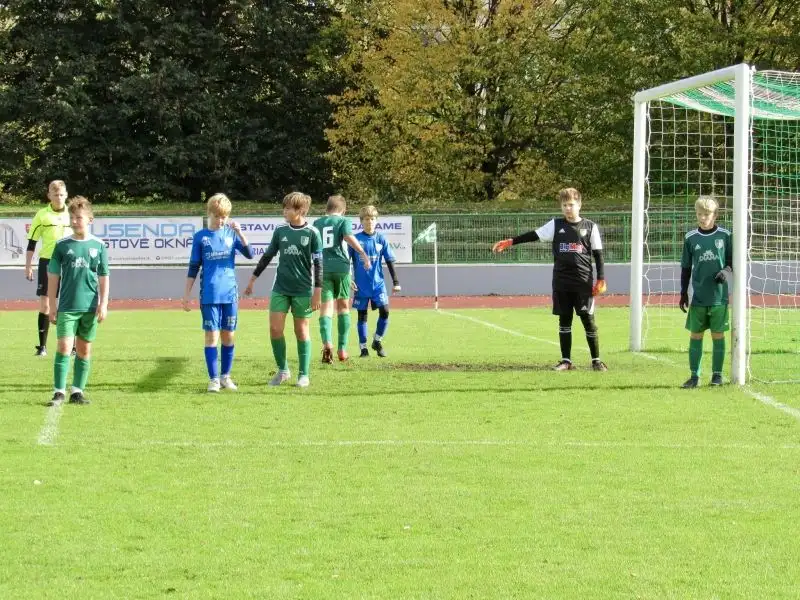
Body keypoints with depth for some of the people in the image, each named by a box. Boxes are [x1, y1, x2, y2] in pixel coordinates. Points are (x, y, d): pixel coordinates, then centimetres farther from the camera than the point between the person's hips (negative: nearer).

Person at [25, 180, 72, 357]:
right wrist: (28, 266, -1)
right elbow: (32, 243, 4)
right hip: (47, 262, -1)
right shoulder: (42, 215, 1)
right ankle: (42, 346, 3)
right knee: (45, 304, -2)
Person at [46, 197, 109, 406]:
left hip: (90, 307, 1)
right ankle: (59, 391, -7)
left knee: (84, 350, 6)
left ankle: (77, 391, 13)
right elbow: (53, 277, 5)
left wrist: (103, 304, -1)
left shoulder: (98, 246, 3)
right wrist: (52, 306, 1)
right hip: (67, 307, -1)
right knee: (64, 347, -9)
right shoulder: (62, 245, 1)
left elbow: (104, 278, 7)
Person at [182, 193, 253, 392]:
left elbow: (249, 254, -5)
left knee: (228, 335, 6)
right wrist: (186, 294, 3)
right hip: (209, 294, -2)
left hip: (230, 293, 2)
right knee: (212, 335, -4)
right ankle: (213, 379, -1)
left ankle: (226, 376, 17)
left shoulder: (231, 233, 6)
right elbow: (193, 268, 6)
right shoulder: (200, 237, 3)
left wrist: (239, 232, -17)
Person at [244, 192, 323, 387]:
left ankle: (304, 375, 10)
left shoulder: (312, 233, -6)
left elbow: (317, 263, -4)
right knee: (275, 329, -3)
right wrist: (253, 279, 14)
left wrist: (317, 291, -8)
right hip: (280, 288, 3)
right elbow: (268, 256, 14)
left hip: (303, 290, -3)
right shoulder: (280, 231, 5)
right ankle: (282, 370, 12)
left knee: (301, 330, 2)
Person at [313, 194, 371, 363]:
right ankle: (342, 348, 14)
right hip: (341, 267, -2)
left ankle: (327, 342, -30)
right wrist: (363, 254, -16)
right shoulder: (343, 221, 4)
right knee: (343, 306, 15)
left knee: (326, 307, -3)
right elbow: (349, 237, -15)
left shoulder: (317, 223, 15)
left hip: (322, 267, 2)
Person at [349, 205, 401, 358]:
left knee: (384, 310, -11)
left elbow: (389, 261, 7)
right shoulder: (356, 239, -2)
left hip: (378, 283, 1)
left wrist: (395, 282, 4)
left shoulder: (381, 239, 3)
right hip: (361, 285, -1)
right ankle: (363, 347, 12)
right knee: (362, 315, 3)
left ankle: (377, 341, 10)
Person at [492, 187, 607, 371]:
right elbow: (533, 235, 2)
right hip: (561, 282, 2)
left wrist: (601, 279, -1)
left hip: (583, 282, -2)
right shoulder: (555, 225, 6)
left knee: (588, 319, -1)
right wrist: (510, 242, -8)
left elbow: (598, 254, 4)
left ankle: (596, 360, 6)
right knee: (564, 320, 5)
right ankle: (566, 360, 11)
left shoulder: (590, 227, 2)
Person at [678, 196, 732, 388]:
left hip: (719, 297, -1)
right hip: (698, 298, 1)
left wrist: (727, 272, -14)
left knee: (718, 336, 4)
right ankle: (694, 375, 10)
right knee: (695, 336, 3)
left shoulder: (725, 236, 0)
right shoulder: (691, 238, 3)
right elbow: (686, 268, 10)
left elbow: (732, 262, 7)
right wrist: (683, 294, 8)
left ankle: (717, 374, 14)